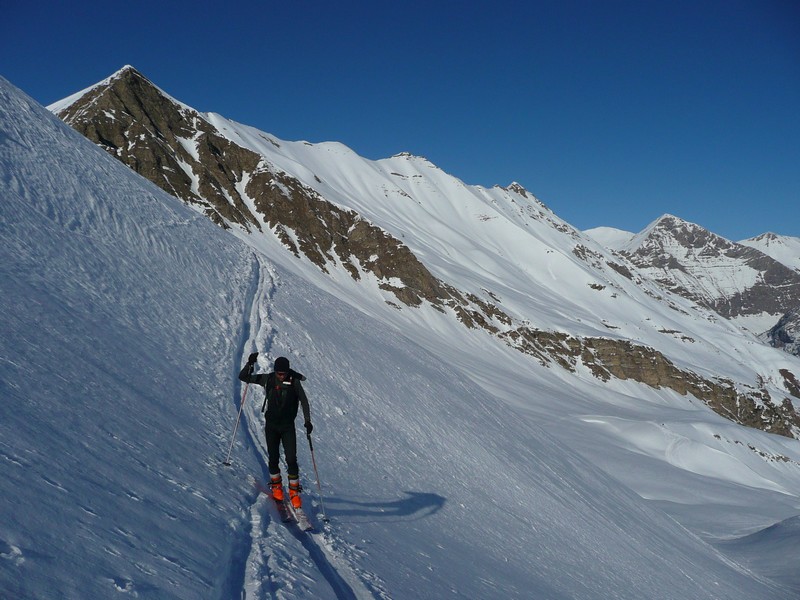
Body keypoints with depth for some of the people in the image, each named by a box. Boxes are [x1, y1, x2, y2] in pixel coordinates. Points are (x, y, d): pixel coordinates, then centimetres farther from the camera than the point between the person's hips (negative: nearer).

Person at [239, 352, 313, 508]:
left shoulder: (294, 381, -8)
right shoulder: (268, 379, -4)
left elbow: (303, 401, -1)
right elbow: (244, 377, 1)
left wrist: (307, 421, -9)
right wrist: (250, 364, -16)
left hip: (288, 426, -1)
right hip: (271, 425, 2)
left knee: (291, 459, -8)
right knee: (274, 458, 6)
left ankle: (294, 491, 2)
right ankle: (276, 485, 28)